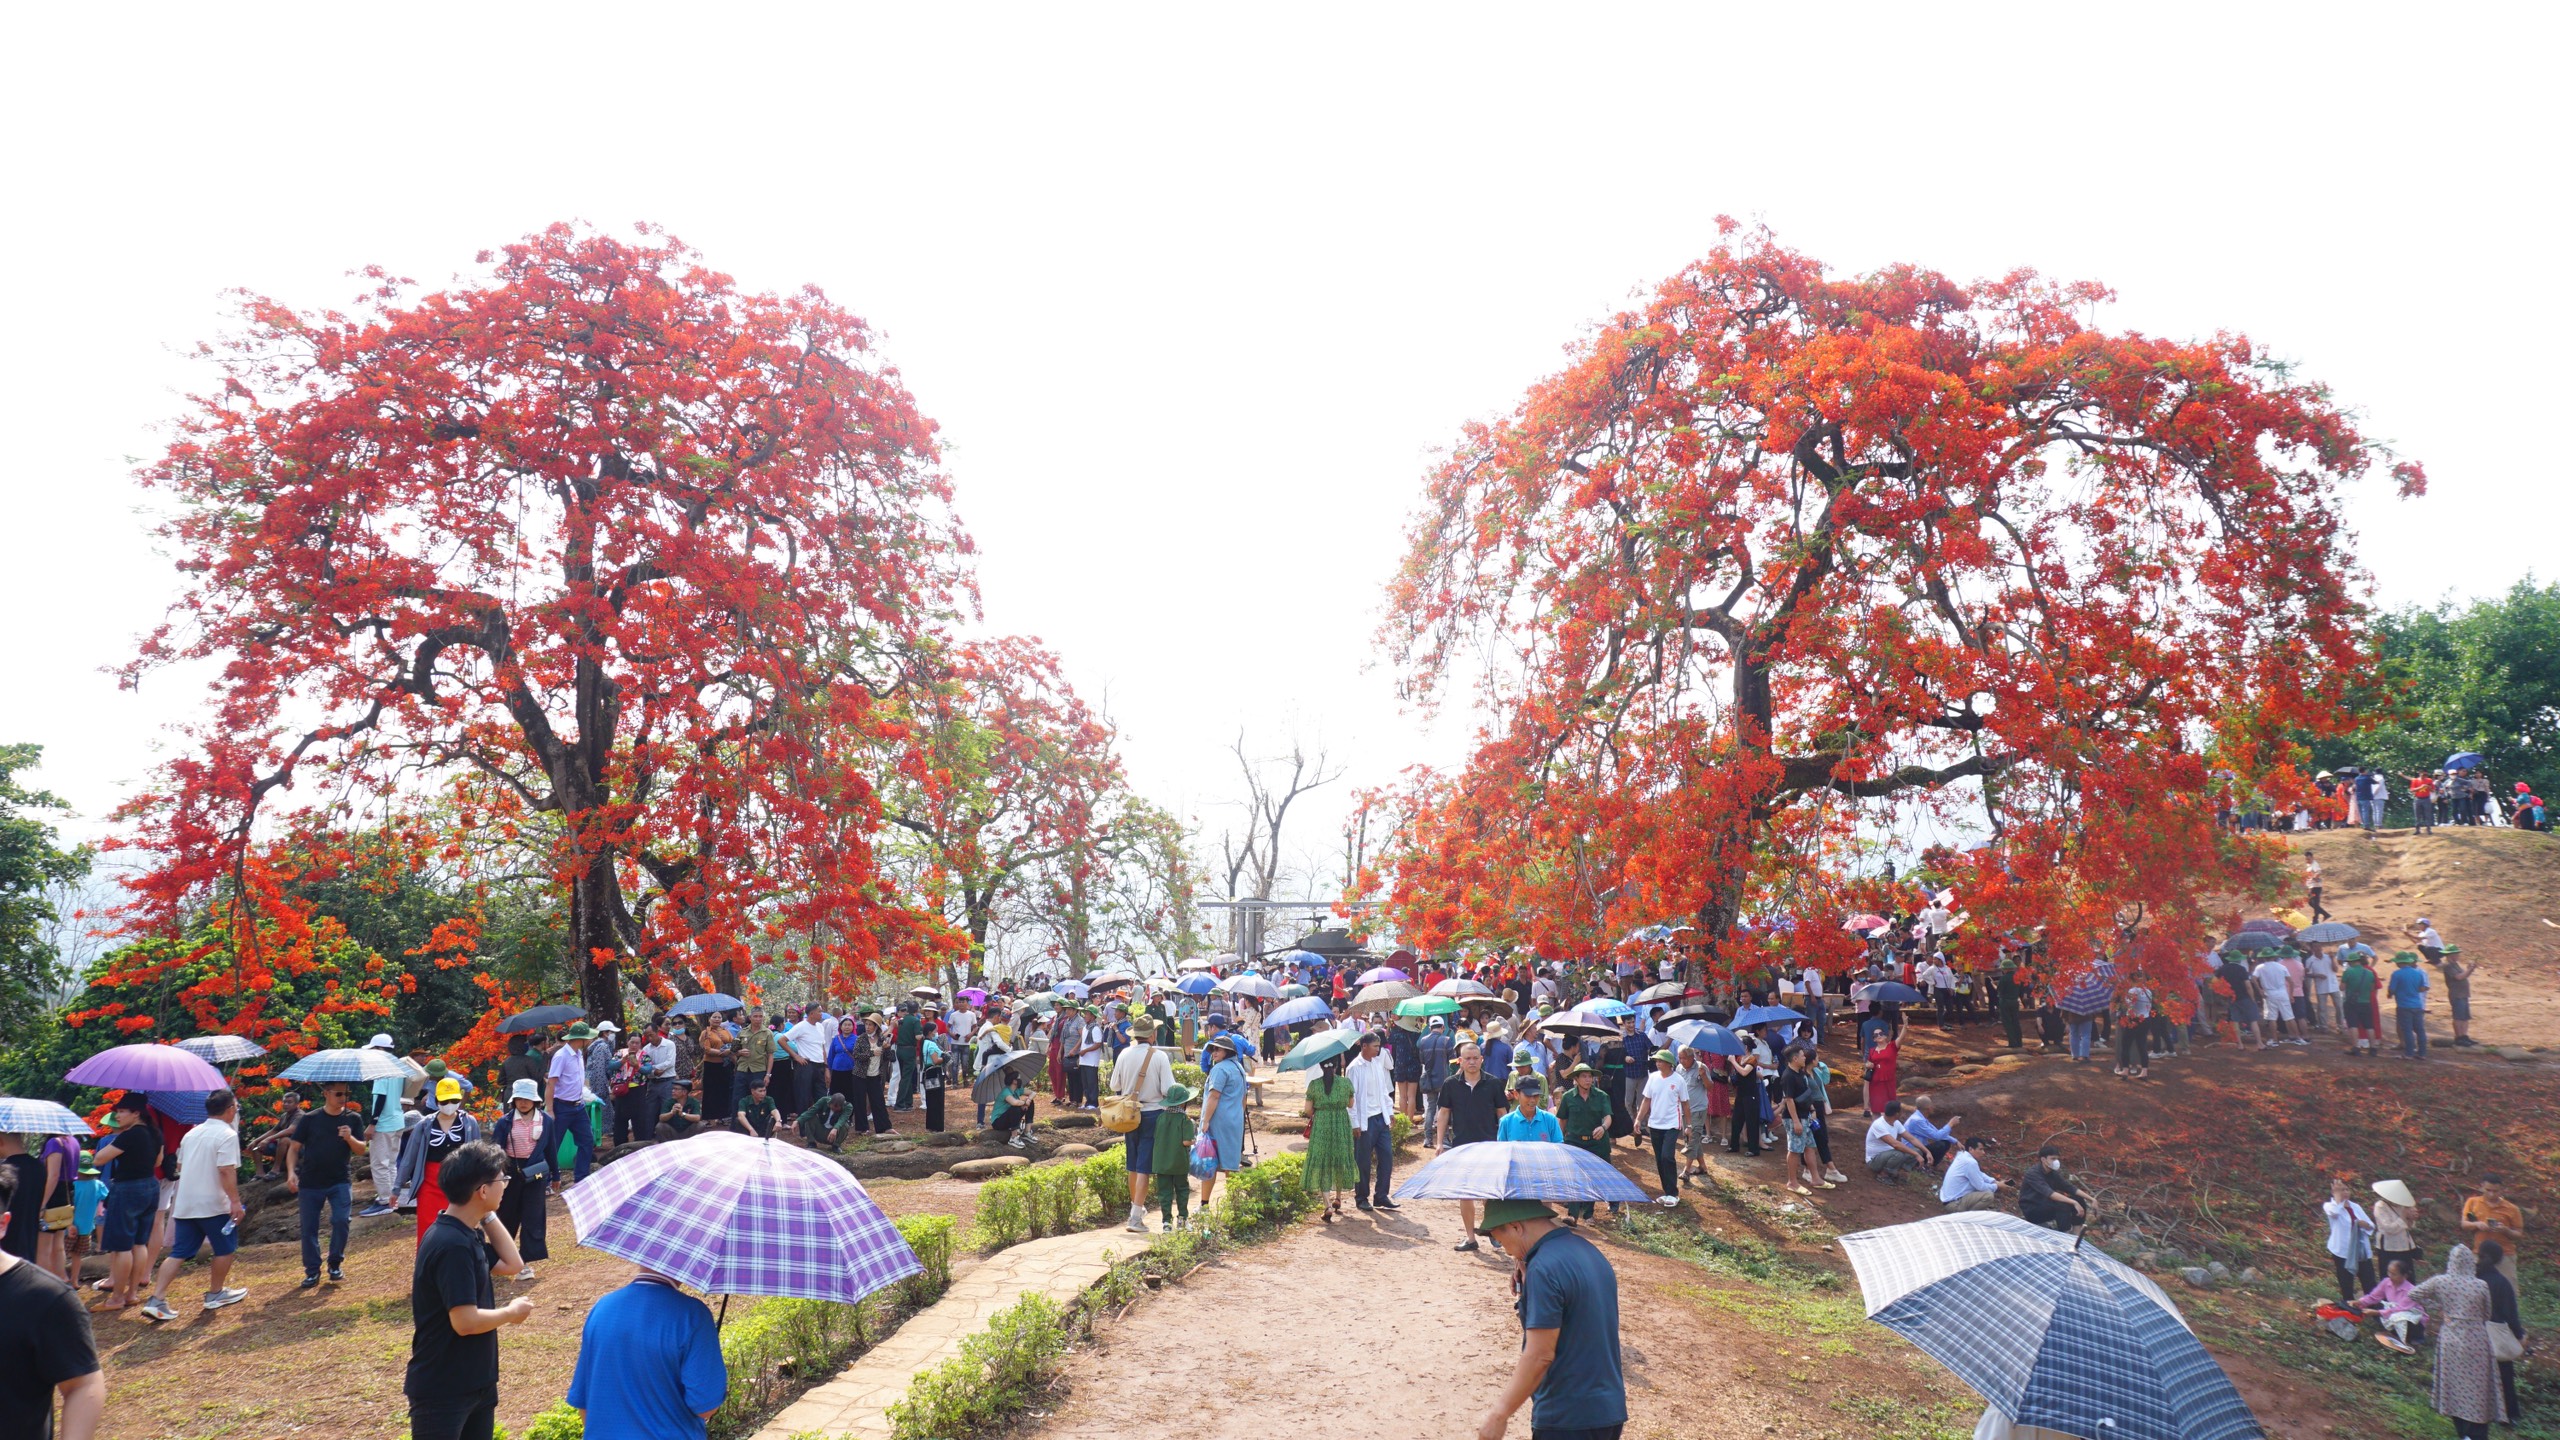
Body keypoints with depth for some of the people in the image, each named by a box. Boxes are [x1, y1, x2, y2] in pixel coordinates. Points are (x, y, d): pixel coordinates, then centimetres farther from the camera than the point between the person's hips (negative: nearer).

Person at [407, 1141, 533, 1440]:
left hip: (476, 1381, 9)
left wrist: (488, 1215, 6)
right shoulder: (452, 1245, -25)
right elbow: (466, 1322, -27)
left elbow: (512, 1264, 14)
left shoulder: (468, 1234, 6)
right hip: (442, 1390, -9)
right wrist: (512, 1312, -9)